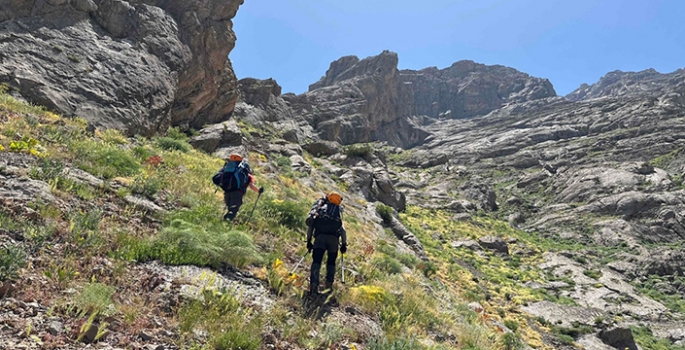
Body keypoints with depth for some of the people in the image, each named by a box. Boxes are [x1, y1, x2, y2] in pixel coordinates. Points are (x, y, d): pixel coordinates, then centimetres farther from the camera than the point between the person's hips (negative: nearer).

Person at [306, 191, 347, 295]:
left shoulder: (319, 209, 23)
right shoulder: (338, 212, 22)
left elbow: (310, 225, 16)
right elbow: (343, 230, 14)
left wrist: (309, 240, 21)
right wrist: (344, 244, 19)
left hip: (320, 237, 0)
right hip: (334, 238, 1)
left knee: (317, 261, -4)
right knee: (331, 262, 20)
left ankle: (314, 285, -21)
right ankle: (329, 283, 13)